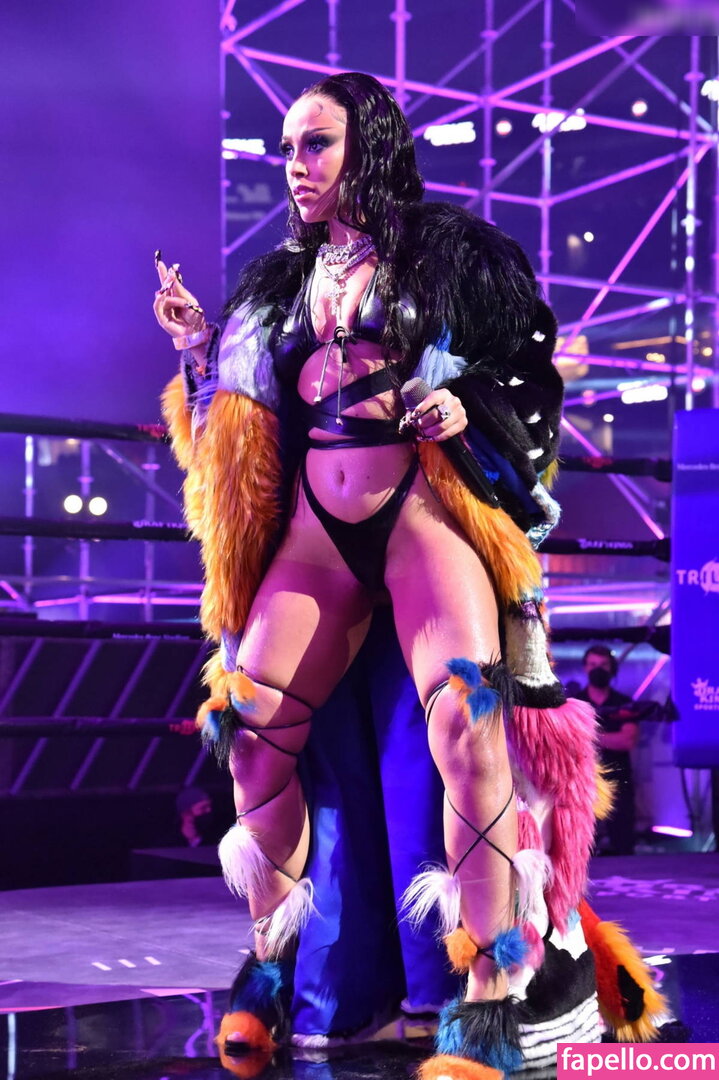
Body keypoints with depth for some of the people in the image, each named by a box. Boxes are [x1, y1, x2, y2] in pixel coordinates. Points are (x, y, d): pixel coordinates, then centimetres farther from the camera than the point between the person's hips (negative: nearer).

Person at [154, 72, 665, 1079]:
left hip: (427, 512, -5)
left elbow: (535, 378, 5)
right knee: (249, 723, -7)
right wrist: (201, 345, 8)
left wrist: (470, 414, -14)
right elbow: (247, 418, 22)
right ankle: (275, 960, 13)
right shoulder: (279, 282, 19)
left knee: (466, 716, -25)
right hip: (317, 527, 5)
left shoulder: (453, 252, 5)